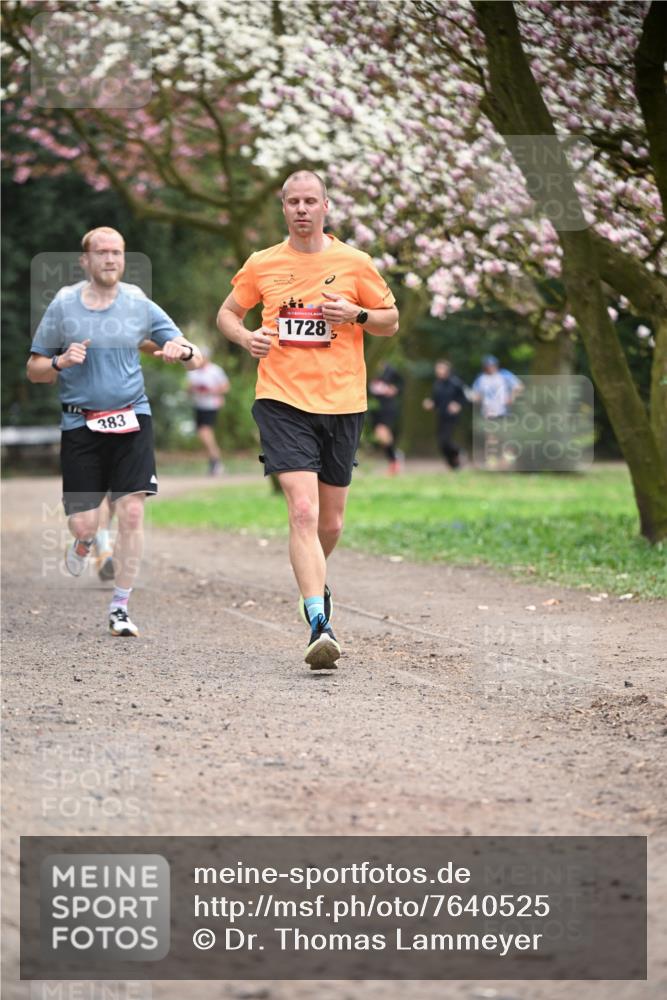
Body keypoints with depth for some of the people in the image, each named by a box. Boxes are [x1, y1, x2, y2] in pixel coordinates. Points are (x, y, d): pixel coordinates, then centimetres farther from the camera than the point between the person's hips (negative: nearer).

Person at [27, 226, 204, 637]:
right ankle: (84, 543, 36)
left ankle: (120, 607, 0)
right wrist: (61, 362, -14)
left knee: (132, 511, -11)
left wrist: (183, 351, -19)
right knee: (84, 523, -4)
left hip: (131, 419, 0)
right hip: (80, 423, 0)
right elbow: (34, 369, 8)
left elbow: (198, 359, 4)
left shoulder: (140, 306, 2)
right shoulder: (63, 306, 1)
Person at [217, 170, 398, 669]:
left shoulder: (355, 263, 4)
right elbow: (228, 313, 18)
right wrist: (247, 336, -4)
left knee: (330, 522, 10)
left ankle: (315, 579, 43)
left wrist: (356, 314, -9)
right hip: (283, 402, -1)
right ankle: (320, 625, -22)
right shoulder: (262, 264, 5)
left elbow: (391, 321, 11)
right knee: (303, 511, -17)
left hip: (342, 403, 2)